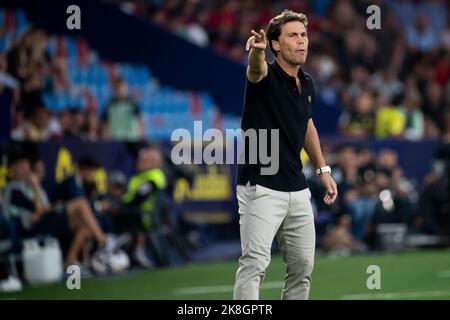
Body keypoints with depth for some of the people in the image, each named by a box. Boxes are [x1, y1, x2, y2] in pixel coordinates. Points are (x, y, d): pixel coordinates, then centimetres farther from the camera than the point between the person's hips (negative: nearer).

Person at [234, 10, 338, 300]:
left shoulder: (307, 83, 9)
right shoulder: (265, 77, -12)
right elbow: (256, 69, -38)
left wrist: (323, 169, 22)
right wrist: (257, 50, -62)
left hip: (297, 190, 7)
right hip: (261, 188, -7)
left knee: (303, 265, 11)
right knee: (255, 262, -17)